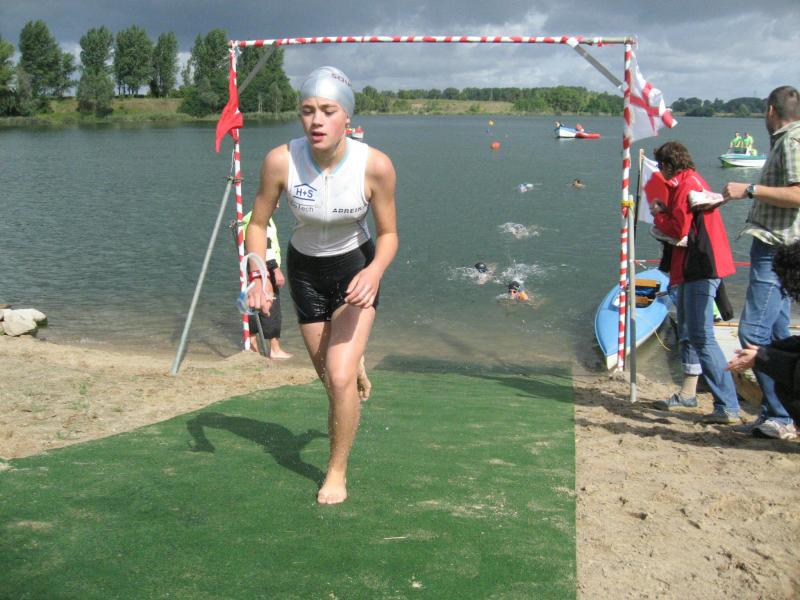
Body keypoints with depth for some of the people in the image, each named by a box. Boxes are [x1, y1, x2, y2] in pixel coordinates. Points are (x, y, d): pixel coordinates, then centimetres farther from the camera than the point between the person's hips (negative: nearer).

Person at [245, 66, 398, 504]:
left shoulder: (376, 165, -27)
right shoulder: (280, 160, -25)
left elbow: (388, 234, -13)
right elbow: (258, 223, -10)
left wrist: (374, 272, -32)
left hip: (356, 267, -2)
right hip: (305, 270, 2)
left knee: (341, 378, -15)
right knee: (328, 376, 17)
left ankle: (337, 471, 9)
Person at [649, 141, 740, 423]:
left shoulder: (687, 184, -13)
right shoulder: (689, 182, 20)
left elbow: (679, 229, -17)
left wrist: (659, 214, -1)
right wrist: (664, 213, 3)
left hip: (700, 268, -11)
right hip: (693, 267, 11)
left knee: (701, 337, -15)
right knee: (688, 333, 19)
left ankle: (728, 408, -18)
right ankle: (687, 395, 31)